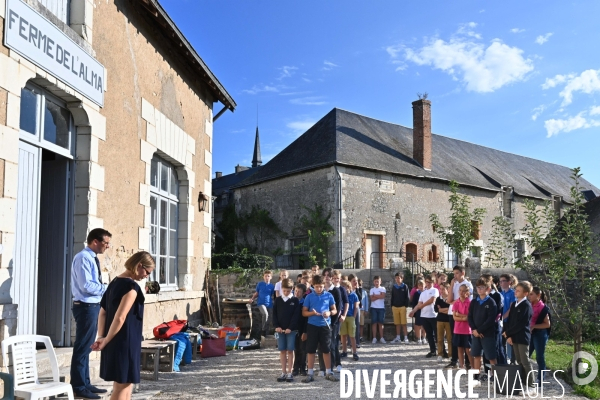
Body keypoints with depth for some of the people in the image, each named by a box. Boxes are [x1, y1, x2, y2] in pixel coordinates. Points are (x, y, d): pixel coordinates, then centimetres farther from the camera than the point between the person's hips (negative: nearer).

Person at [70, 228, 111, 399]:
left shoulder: (92, 258, 13)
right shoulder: (83, 258, -16)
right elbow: (86, 286, -23)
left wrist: (104, 289, 3)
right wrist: (108, 288, -14)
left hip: (93, 306, 10)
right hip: (86, 307, -10)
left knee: (87, 347, 16)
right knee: (82, 348, -3)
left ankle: (85, 384, 25)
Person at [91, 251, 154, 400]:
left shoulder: (115, 282, 11)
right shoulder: (131, 286, -18)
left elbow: (103, 312, 12)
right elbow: (120, 318, -22)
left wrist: (101, 337, 6)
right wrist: (105, 342, -12)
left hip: (114, 342, 9)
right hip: (125, 342, -9)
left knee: (126, 383, 16)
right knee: (122, 385, -1)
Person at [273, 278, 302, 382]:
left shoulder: (295, 301, -1)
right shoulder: (278, 300, 7)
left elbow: (296, 315, -6)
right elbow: (274, 314, 5)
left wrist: (290, 328, -15)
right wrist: (276, 326, -8)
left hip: (291, 329, -2)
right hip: (280, 329, 2)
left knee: (290, 351, -1)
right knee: (282, 351, 5)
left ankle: (289, 373, 5)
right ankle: (283, 373, 11)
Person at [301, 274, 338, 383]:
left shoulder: (329, 296, 2)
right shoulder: (309, 297, 0)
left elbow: (335, 310, 7)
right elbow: (304, 312, 2)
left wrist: (330, 313, -15)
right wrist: (312, 313, -17)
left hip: (325, 326, 0)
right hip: (312, 326, 0)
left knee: (326, 350, 6)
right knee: (310, 350, 4)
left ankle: (329, 373, 16)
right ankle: (310, 374, 13)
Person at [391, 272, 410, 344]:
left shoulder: (405, 287, 0)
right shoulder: (394, 287, 12)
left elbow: (407, 297, -2)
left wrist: (406, 306, -9)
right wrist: (392, 307, 11)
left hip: (402, 307, -4)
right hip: (395, 307, 4)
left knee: (403, 323, -4)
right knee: (397, 323, 8)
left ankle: (406, 338, -2)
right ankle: (398, 337, 14)